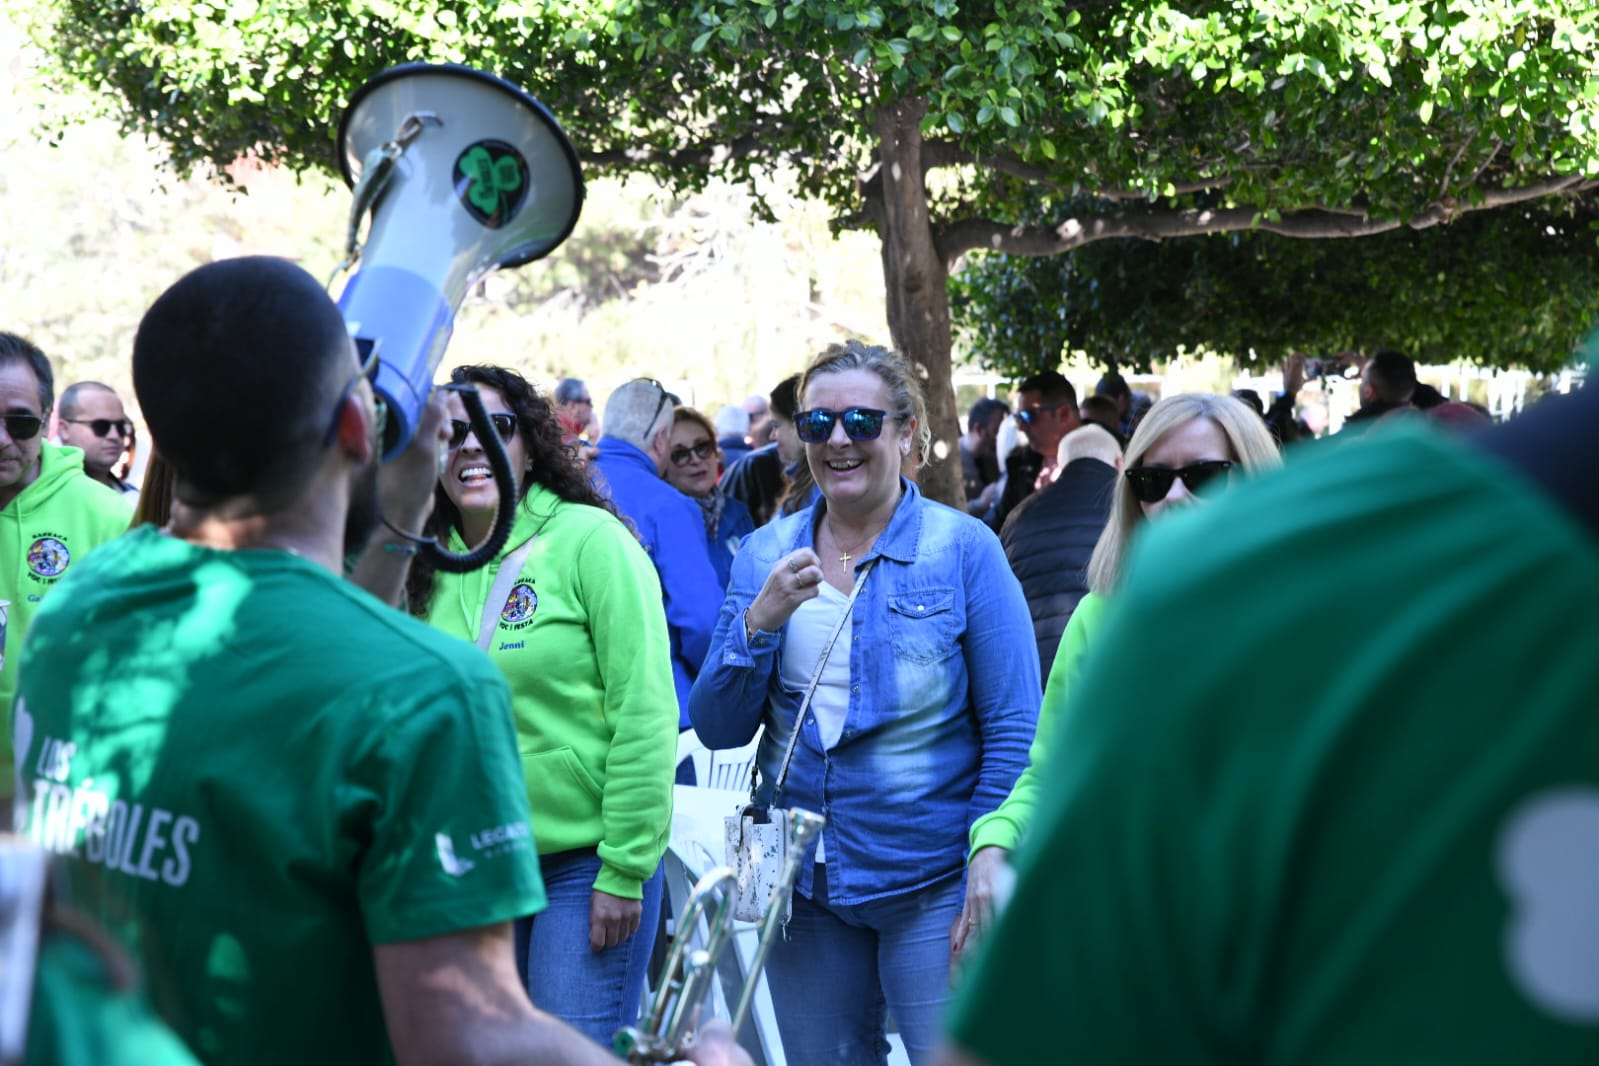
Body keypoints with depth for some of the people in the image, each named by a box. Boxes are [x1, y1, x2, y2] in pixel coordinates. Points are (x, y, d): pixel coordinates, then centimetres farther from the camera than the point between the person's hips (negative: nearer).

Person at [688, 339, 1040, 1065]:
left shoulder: (964, 549, -5)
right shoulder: (765, 555, 6)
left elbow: (1014, 732, -5)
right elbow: (717, 731, 3)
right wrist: (761, 619, -13)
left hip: (931, 885, -4)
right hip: (805, 882, 4)